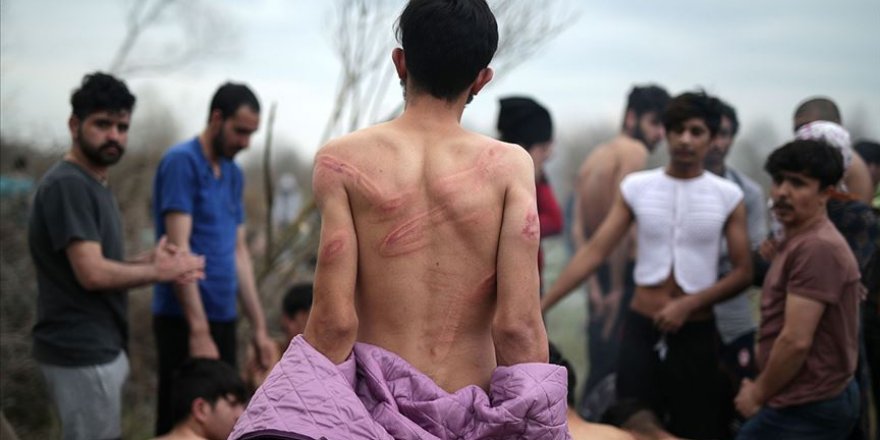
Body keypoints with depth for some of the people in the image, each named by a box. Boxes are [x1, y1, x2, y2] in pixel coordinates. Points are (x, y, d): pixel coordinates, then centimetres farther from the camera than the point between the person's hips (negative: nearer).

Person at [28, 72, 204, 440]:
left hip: (101, 348, 10)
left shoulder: (95, 185, 16)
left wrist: (147, 261, -2)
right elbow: (92, 273, -22)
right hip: (81, 353, -10)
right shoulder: (67, 185, -16)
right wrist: (159, 272, -9)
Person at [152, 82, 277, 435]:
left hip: (223, 317, 8)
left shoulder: (233, 174, 14)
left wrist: (259, 328, 14)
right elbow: (178, 249, -17)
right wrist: (199, 331, -21)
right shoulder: (182, 162, -10)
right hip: (186, 321, -8)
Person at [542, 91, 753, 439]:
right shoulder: (636, 187, -1)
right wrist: (541, 305, -12)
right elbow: (595, 251, -5)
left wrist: (689, 304, -17)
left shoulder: (728, 196, -3)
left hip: (695, 334, 0)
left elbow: (743, 272, -4)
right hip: (641, 330, 0)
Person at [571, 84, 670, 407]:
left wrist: (595, 286, 5)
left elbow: (579, 230, 9)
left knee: (600, 362, 12)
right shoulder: (634, 152, -7)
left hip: (599, 272, 8)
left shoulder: (595, 157, 17)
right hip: (624, 274, -8)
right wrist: (617, 288, -16)